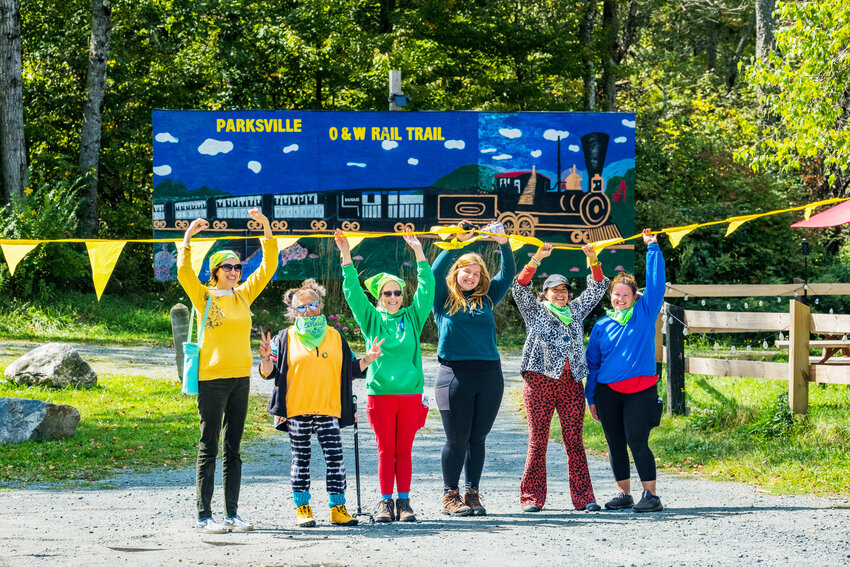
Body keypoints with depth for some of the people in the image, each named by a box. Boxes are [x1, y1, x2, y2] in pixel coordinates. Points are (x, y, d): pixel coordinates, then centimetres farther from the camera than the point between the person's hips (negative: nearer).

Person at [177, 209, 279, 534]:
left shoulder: (244, 295, 11)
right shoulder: (204, 297, -2)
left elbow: (268, 266, 11)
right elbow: (184, 272, -17)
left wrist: (266, 228, 4)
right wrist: (187, 238, -18)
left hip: (240, 377, 5)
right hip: (212, 378, -5)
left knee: (233, 449, 9)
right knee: (208, 449, -3)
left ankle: (232, 514, 13)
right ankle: (203, 516, -2)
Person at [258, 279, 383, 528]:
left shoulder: (335, 336, 14)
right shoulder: (286, 337, 7)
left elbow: (350, 369, 17)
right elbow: (270, 373, 4)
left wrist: (367, 360, 0)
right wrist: (266, 358, -16)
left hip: (329, 410, 1)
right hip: (297, 410, -1)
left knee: (336, 458, -5)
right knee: (301, 460, 2)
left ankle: (338, 508, 1)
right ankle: (302, 509, 10)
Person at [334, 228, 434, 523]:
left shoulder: (412, 317, 11)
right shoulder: (372, 319, 8)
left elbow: (426, 289, 4)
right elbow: (352, 291, 1)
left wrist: (419, 252, -3)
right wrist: (346, 255, -7)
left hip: (410, 394, 1)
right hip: (381, 393, -1)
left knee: (404, 451, 3)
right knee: (385, 451, 1)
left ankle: (404, 502, 7)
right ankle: (386, 503, 6)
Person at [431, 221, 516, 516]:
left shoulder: (486, 299, 15)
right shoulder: (444, 299, 6)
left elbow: (508, 275, 11)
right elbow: (436, 271, -9)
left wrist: (504, 244, -4)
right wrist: (458, 243, -16)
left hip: (489, 375, 4)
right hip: (455, 374, -4)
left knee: (478, 438, 7)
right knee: (457, 439, -2)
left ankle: (472, 494, 14)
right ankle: (450, 496, 7)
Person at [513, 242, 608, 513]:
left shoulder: (576, 311, 21)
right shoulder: (535, 311, 12)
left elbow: (597, 289, 23)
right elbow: (520, 288, -2)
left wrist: (593, 260, 10)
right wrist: (537, 259, -11)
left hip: (571, 384, 3)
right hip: (540, 380, -3)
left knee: (575, 441, 0)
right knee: (538, 441, -2)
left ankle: (584, 497, -1)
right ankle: (532, 498, 0)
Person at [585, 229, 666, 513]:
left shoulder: (645, 313, 6)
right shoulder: (602, 326, 12)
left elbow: (656, 283, 0)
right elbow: (592, 362, 16)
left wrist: (652, 247, -2)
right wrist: (590, 397, 13)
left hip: (640, 390, -4)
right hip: (608, 391, 4)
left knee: (637, 440, -12)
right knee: (615, 444, 6)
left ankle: (651, 495, -9)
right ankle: (624, 493, 16)